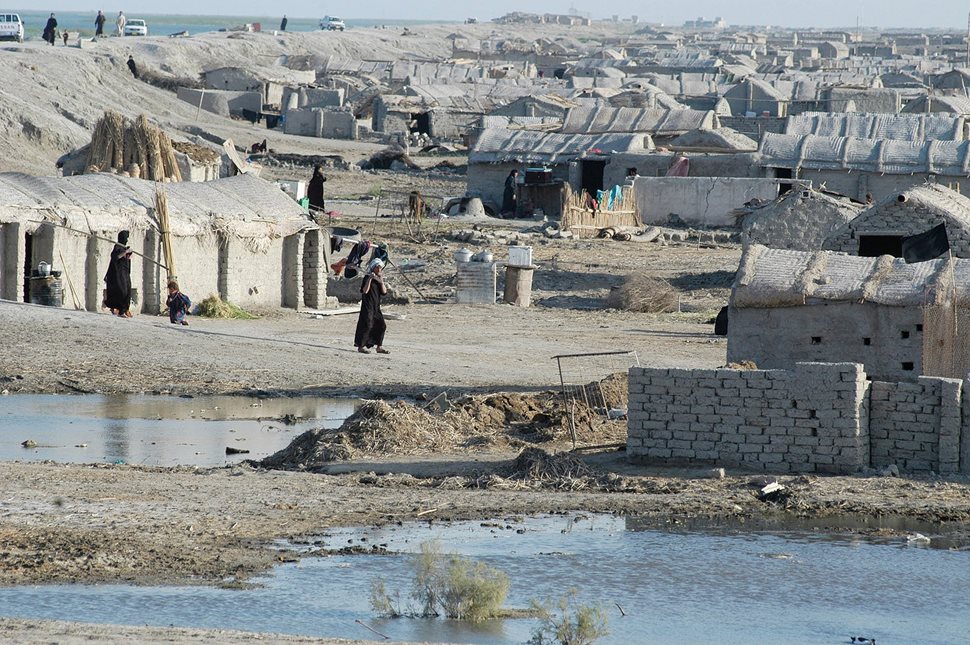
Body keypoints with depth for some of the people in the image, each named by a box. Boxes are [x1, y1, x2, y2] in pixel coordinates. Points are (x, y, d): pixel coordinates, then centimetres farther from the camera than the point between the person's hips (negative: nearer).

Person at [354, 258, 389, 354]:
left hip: (376, 306, 7)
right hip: (367, 306, -7)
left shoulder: (379, 279, 13)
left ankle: (379, 347, 11)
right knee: (367, 325, -8)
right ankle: (361, 346, 0)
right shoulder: (368, 278, -7)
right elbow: (365, 291, -19)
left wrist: (381, 282, -10)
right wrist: (370, 279, -24)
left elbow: (384, 291, 4)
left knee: (381, 325, 4)